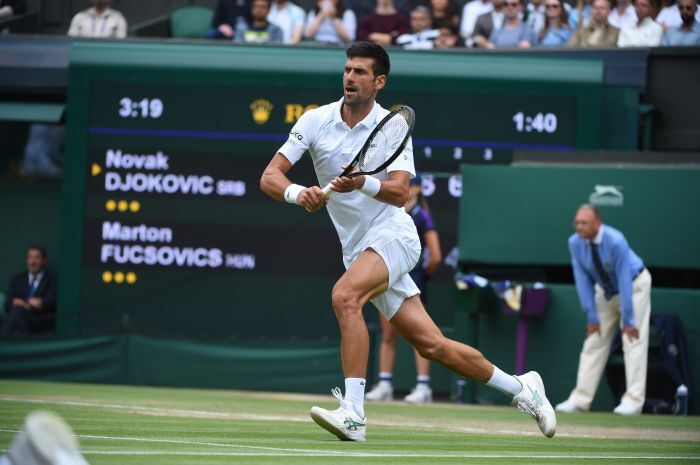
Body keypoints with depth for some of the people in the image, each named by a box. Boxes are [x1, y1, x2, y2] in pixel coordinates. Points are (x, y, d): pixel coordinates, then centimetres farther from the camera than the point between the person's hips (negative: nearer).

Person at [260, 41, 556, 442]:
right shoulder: (316, 121, 1)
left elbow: (400, 193, -22)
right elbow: (270, 176, -6)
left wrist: (362, 183, -42)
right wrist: (297, 193, -28)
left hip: (392, 234, -4)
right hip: (358, 250, 4)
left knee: (345, 296, -32)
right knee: (430, 344, 4)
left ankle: (353, 412, -34)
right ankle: (520, 387, 21)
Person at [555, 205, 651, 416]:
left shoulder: (615, 241, -33)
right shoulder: (575, 243, -18)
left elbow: (624, 281, -31)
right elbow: (583, 280, -12)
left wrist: (628, 320, -29)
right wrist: (592, 317, -14)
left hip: (634, 285, -5)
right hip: (605, 290, 5)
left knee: (634, 341, -13)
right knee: (594, 341, 1)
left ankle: (633, 401, -15)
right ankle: (580, 399, 3)